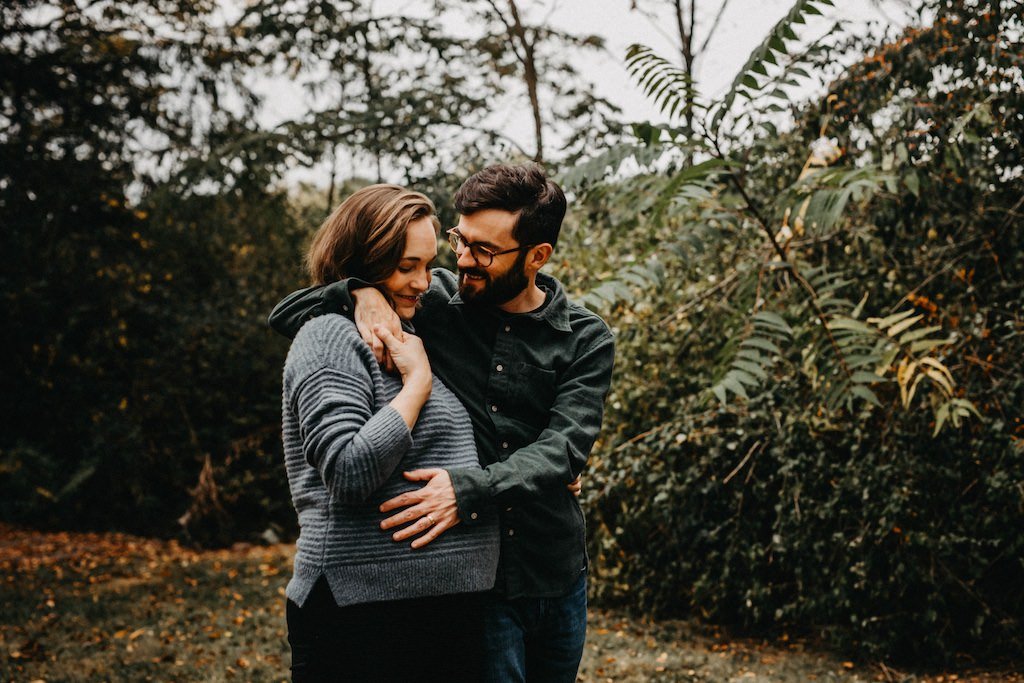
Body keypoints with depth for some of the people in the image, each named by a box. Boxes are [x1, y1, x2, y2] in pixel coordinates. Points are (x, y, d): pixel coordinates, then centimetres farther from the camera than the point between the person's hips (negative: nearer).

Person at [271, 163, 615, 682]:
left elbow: (563, 447, -18)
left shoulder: (585, 339, -3)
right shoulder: (432, 303, -5)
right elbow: (286, 316, -2)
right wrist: (360, 294, -23)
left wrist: (470, 490, -34)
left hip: (557, 579, 2)